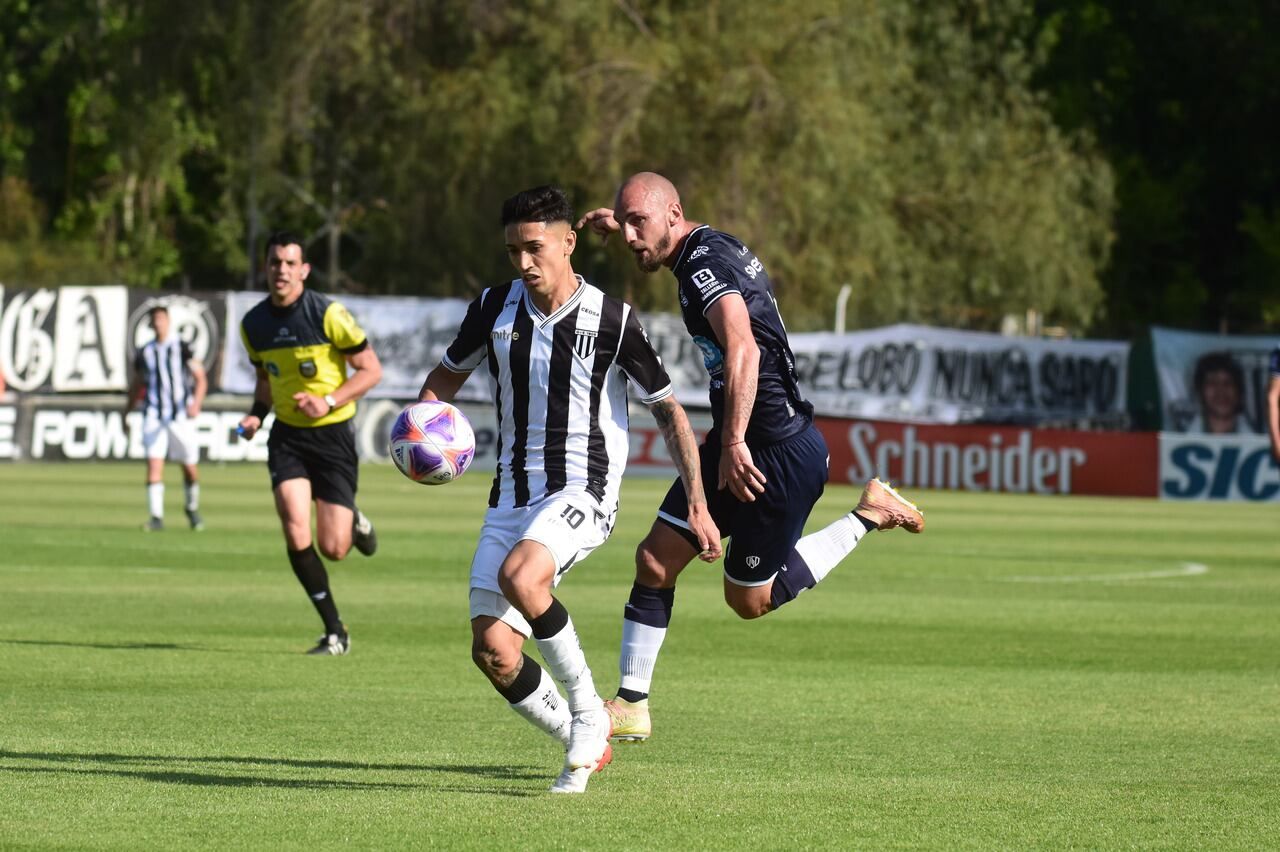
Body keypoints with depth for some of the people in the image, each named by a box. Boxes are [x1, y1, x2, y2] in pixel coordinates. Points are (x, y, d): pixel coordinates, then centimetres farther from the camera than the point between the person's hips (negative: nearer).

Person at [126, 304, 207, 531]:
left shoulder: (182, 348, 0)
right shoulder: (145, 353, 10)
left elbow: (201, 379, -3)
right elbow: (136, 386, 21)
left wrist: (196, 403, -18)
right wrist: (127, 412, 18)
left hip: (181, 417, -2)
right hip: (153, 416, 2)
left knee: (190, 468, 4)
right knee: (154, 465, -11)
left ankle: (192, 509, 28)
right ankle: (156, 516, -12)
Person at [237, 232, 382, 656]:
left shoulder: (328, 314, -14)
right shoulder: (253, 324, 1)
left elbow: (371, 369, -8)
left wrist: (329, 402, -20)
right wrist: (256, 414, 0)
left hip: (333, 434, -3)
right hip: (287, 436, 3)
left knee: (333, 550, -5)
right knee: (296, 537, -16)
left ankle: (353, 522, 34)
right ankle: (335, 631, -1)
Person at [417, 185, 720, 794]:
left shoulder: (612, 321, -7)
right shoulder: (495, 308, 4)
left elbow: (668, 411, 1)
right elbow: (447, 375, 20)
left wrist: (697, 504, -4)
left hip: (583, 490, -5)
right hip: (512, 493, 5)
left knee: (519, 575, -34)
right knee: (492, 650, -8)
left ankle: (588, 714, -15)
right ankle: (582, 745, 15)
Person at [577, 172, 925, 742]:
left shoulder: (705, 264, -21)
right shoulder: (713, 247, 9)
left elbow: (742, 348, -36)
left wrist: (734, 443, -41)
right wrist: (618, 224, 38)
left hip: (781, 456, -10)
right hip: (738, 445, 10)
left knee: (750, 600, 6)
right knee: (655, 560, 4)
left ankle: (867, 518, 18)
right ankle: (631, 705, 8)